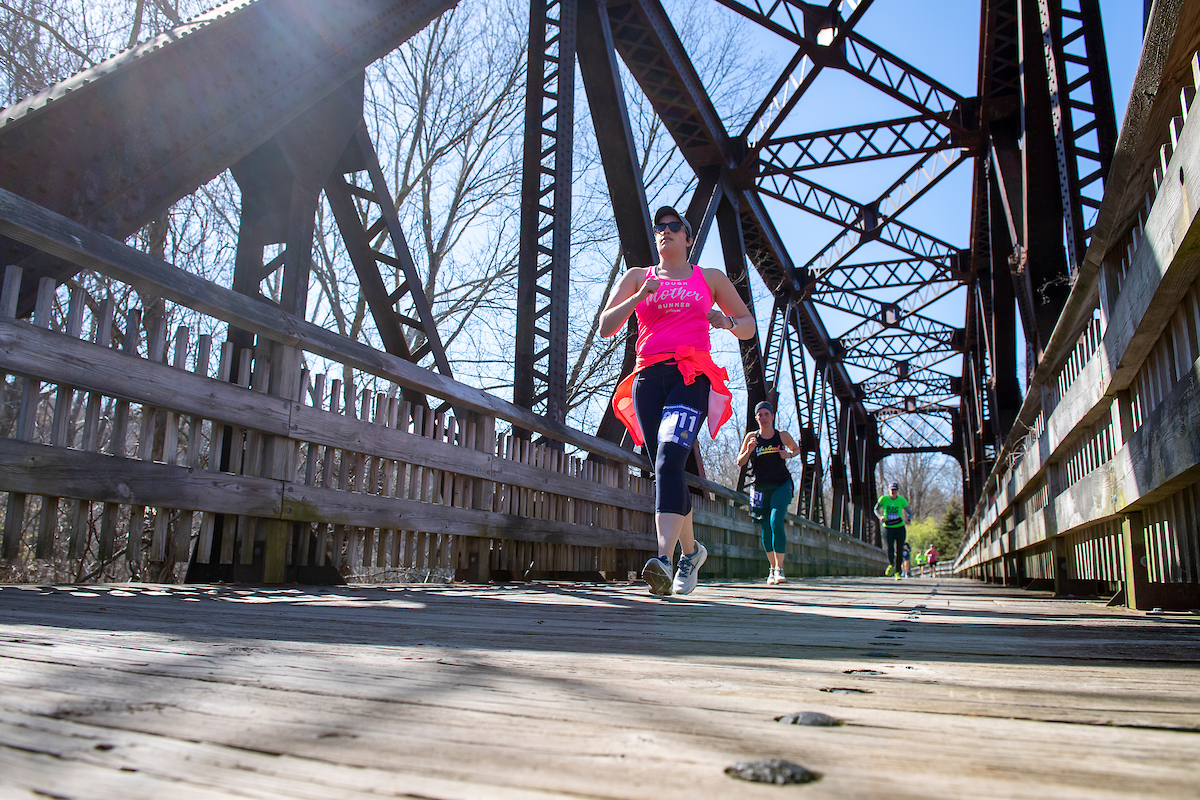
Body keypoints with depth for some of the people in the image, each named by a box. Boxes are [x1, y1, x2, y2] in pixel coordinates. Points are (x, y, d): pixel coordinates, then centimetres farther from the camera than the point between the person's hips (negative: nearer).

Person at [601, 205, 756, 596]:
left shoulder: (710, 279, 19)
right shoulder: (637, 277, 21)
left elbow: (749, 326, 24)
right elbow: (606, 327, 11)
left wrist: (727, 322, 0)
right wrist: (639, 296, -5)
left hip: (691, 376, -2)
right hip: (648, 377, 3)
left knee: (670, 459, -25)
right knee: (666, 471, 3)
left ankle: (664, 559, -35)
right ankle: (691, 550, 25)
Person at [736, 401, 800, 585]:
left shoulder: (783, 436, 1)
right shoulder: (752, 437, 1)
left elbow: (797, 449, 19)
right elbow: (740, 462, 2)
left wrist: (789, 454, -3)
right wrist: (749, 451, -18)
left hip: (781, 486, -2)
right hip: (761, 488, 2)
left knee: (776, 523, -19)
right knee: (765, 530, 6)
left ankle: (779, 569, -16)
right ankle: (772, 569, 23)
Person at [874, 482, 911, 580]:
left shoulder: (902, 500, -1)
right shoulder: (883, 499, -3)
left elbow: (909, 513, 8)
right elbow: (876, 509, 10)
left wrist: (908, 519, -15)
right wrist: (880, 517, -11)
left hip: (900, 528, 1)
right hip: (888, 528, -1)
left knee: (899, 551, -3)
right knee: (890, 549, -15)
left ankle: (897, 572, 12)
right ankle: (891, 564, 18)